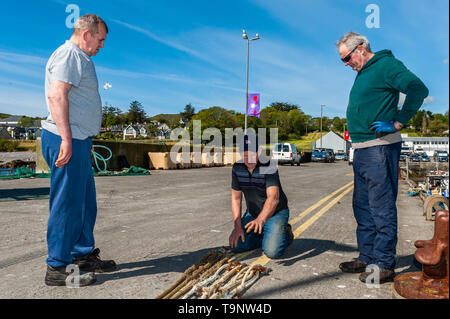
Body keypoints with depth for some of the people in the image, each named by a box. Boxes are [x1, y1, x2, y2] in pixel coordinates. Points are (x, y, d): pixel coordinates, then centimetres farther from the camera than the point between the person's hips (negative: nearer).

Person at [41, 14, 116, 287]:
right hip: (67, 141, -11)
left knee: (86, 203, 15)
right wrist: (66, 139, -25)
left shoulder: (81, 58, 23)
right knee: (67, 204, -4)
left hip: (78, 141, 11)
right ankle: (57, 268, 7)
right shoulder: (68, 54, -9)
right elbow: (56, 95, -21)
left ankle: (84, 255, 28)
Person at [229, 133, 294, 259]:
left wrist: (260, 220, -54)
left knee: (272, 251, -21)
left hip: (275, 213, -5)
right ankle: (262, 234, 20)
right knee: (236, 246, -5)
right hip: (252, 213, 5)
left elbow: (273, 198, -38)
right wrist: (237, 226, -10)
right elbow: (236, 198, -3)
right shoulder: (237, 168, -8)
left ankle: (285, 233, 11)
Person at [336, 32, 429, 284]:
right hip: (361, 150, 10)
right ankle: (367, 258, 23)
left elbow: (418, 89, -19)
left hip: (380, 148, -10)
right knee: (363, 206, 13)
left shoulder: (386, 65, -7)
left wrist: (397, 123, -18)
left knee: (382, 207, -5)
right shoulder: (362, 73, 21)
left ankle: (384, 265, 4)